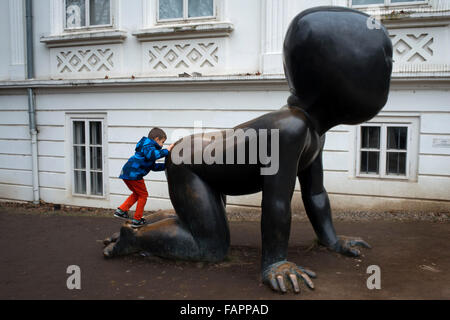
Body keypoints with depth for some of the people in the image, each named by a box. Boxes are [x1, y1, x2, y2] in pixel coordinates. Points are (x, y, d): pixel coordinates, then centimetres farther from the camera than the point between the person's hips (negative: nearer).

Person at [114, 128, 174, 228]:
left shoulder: (147, 146, 26)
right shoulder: (148, 145, -6)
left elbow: (153, 166, 31)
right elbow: (151, 155, -32)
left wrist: (166, 165, 25)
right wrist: (166, 151, -26)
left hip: (127, 173, 10)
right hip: (134, 174, -10)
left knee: (137, 193, 25)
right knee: (143, 195, 5)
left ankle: (121, 210, 21)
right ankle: (137, 220, 11)